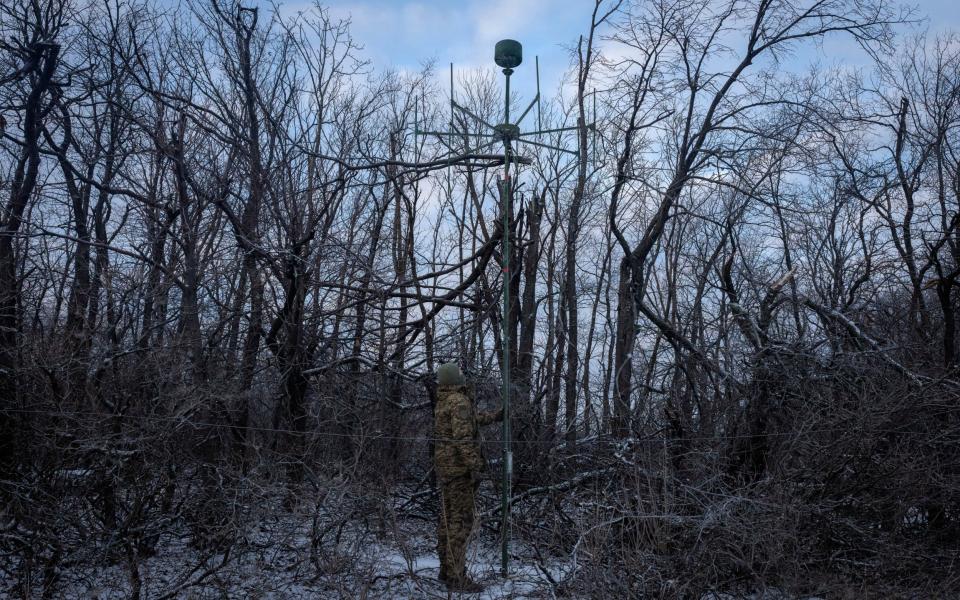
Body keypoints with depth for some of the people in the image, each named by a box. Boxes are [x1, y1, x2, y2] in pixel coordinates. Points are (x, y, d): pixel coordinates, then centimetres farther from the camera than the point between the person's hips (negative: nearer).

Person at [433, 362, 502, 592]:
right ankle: (457, 576, -7)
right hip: (459, 467, -10)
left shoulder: (444, 401, 14)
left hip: (446, 466, 10)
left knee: (448, 519, 13)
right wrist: (475, 466, -24)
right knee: (460, 520, -8)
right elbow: (463, 436, -24)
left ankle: (447, 569, 21)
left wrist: (493, 417, 33)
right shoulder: (459, 401, -16)